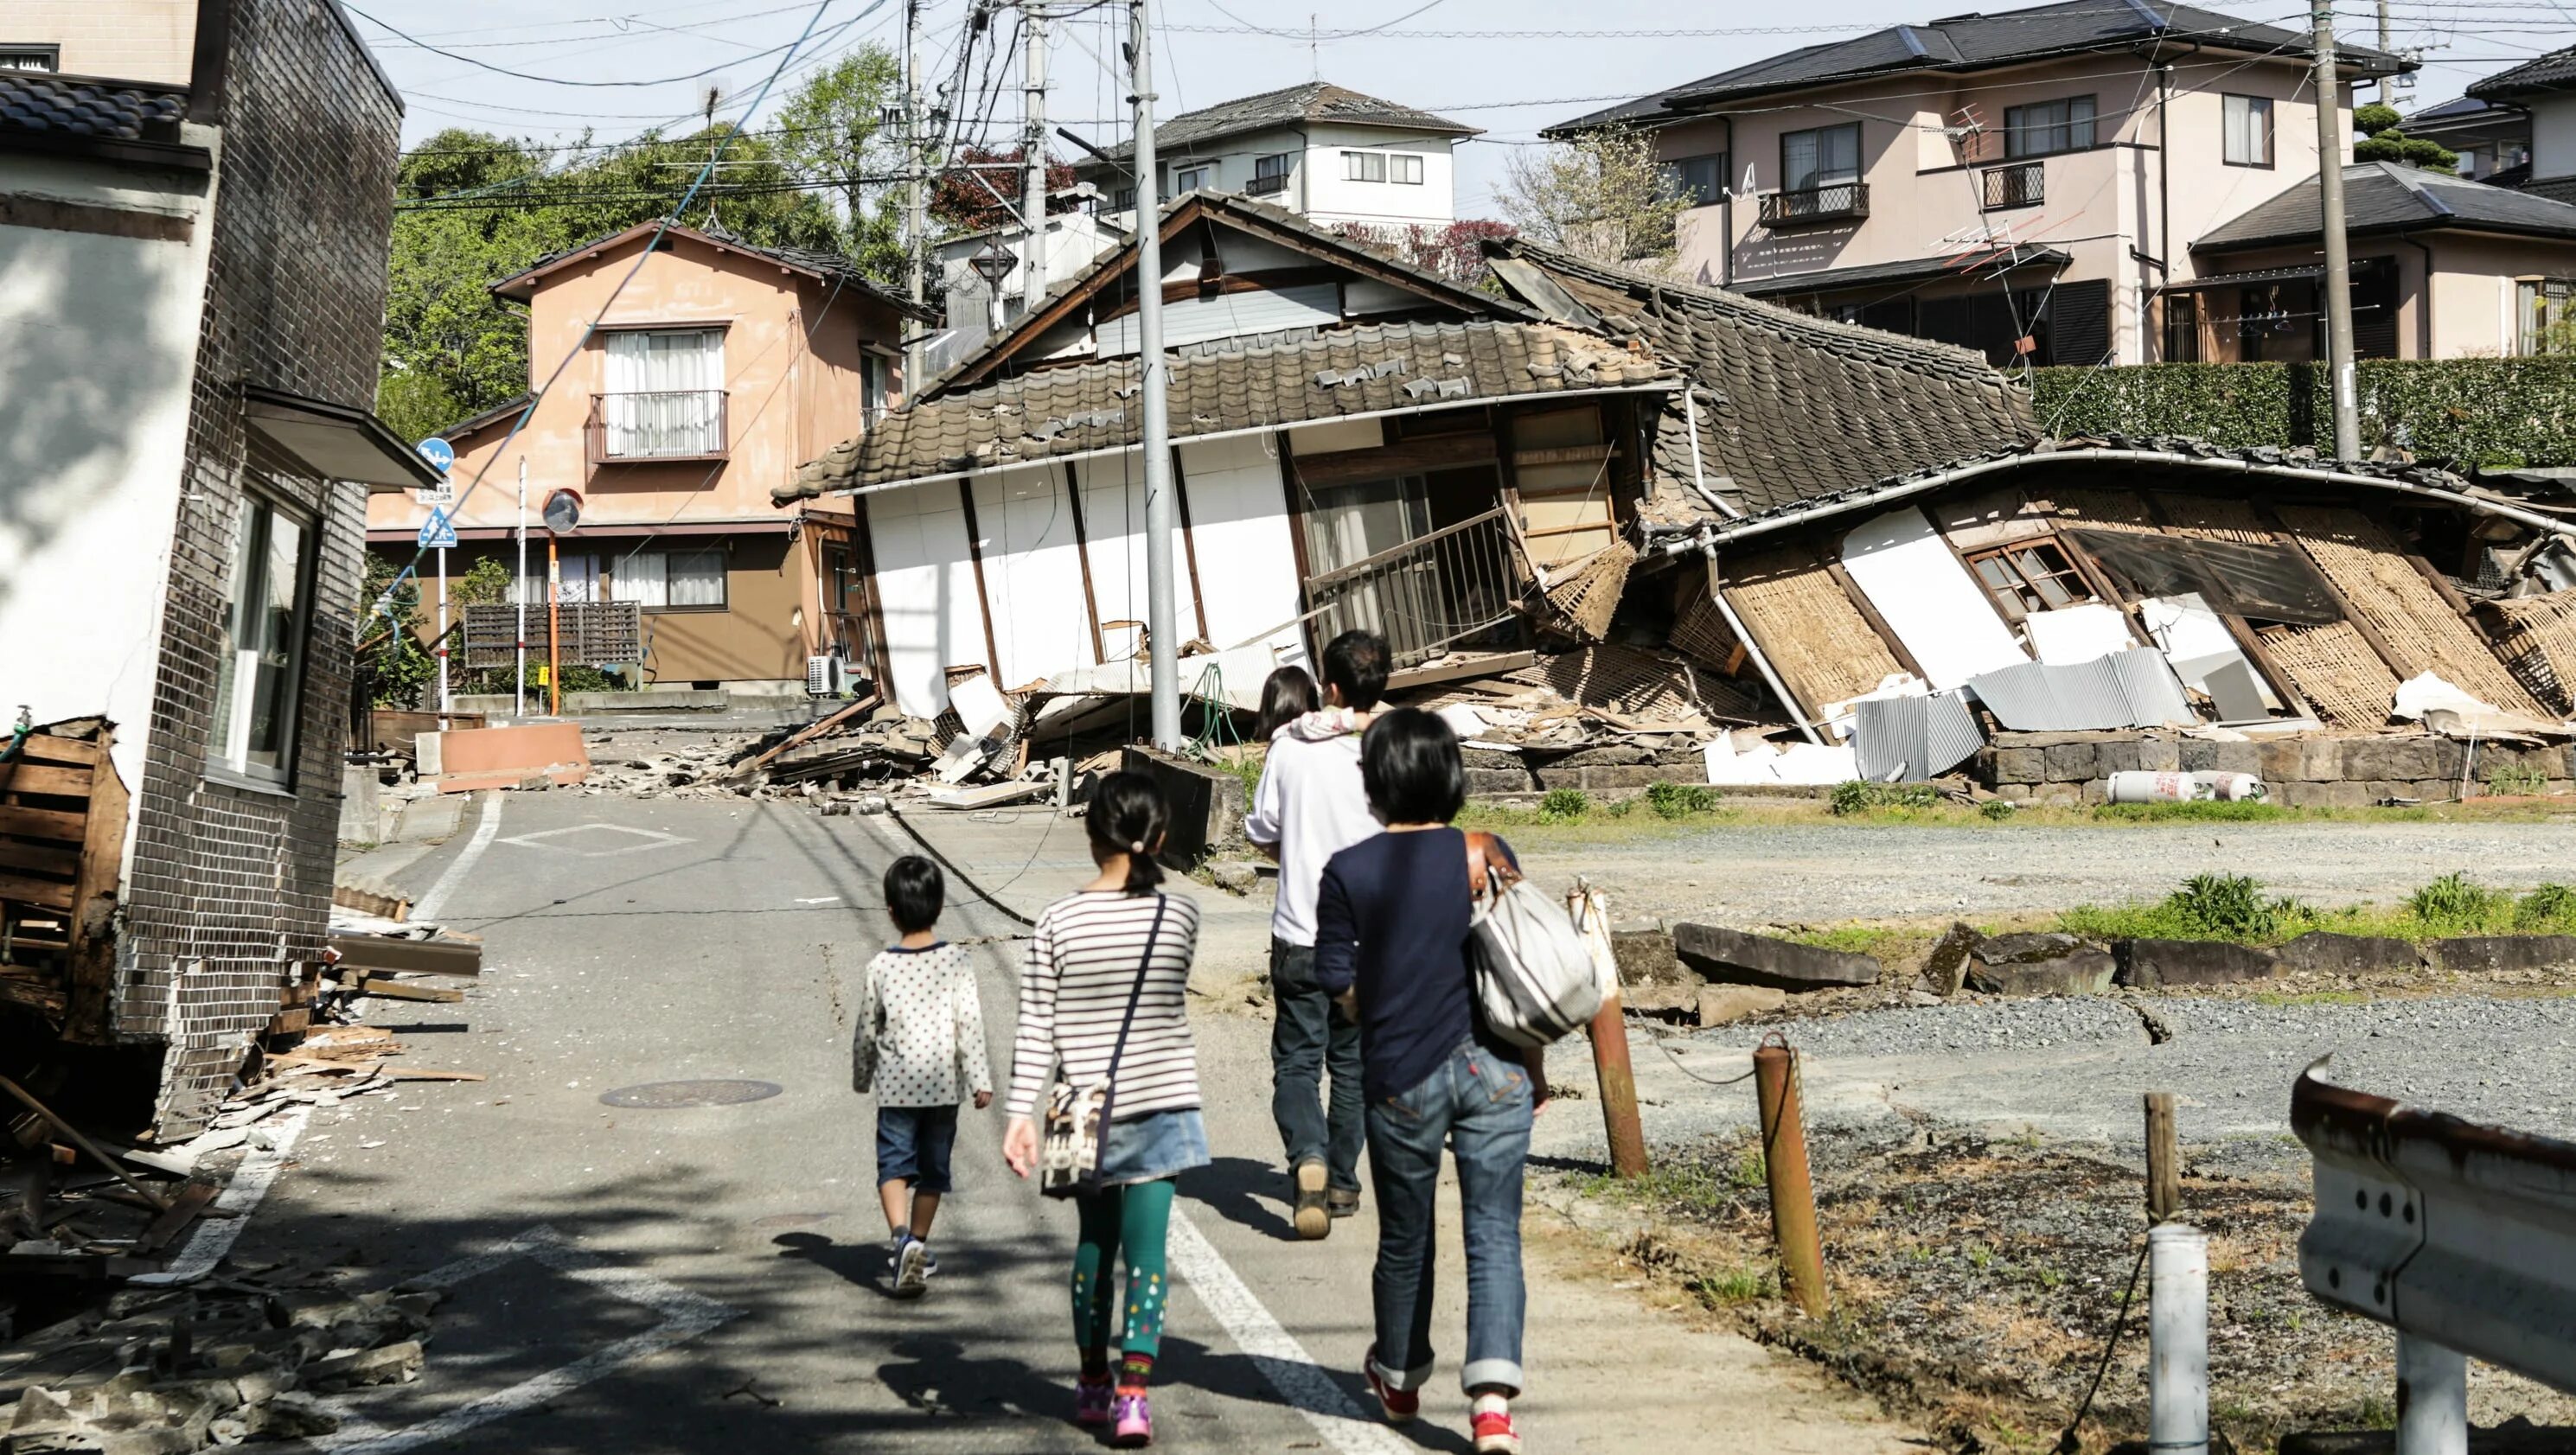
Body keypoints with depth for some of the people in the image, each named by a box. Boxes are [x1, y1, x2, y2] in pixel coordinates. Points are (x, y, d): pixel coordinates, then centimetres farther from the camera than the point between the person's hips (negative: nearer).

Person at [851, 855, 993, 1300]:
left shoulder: (881, 966, -6)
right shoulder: (957, 961, -7)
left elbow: (867, 1029, 3)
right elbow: (970, 1022, -9)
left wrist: (861, 1077, 19)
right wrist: (981, 1079, -3)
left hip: (895, 1086, -1)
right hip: (943, 1083, 1)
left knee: (894, 1164, 0)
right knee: (933, 1167, 15)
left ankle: (903, 1238, -23)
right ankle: (918, 1244, 24)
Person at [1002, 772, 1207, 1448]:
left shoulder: (1058, 922, -8)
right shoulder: (1179, 915, -5)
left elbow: (1036, 1025, -8)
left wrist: (1022, 1112, -5)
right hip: (1161, 1103, -1)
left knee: (1096, 1239, 17)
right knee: (1145, 1247, 0)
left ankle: (1093, 1382, 28)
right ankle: (1133, 1394, -8)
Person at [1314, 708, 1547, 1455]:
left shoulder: (1348, 872, -6)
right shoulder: (1488, 855, -2)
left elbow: (1336, 978, -3)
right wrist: (1536, 1065, 11)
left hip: (1403, 1077, 0)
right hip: (1493, 1068, 0)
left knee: (1404, 1237, 16)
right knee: (1494, 1234, 1)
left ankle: (1399, 1379, 36)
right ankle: (1493, 1391, -16)